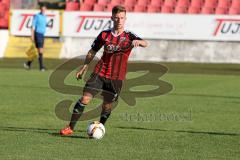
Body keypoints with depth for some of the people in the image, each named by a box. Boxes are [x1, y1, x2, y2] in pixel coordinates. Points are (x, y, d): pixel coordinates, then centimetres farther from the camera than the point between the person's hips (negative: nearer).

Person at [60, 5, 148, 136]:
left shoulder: (129, 36, 0)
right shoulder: (104, 35, 5)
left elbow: (145, 44, -17)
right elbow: (92, 51, 16)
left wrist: (138, 42, -40)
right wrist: (84, 67, 10)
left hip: (116, 77, 0)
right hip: (100, 73, 0)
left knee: (107, 105, 5)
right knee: (85, 99, -10)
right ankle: (70, 128, -4)